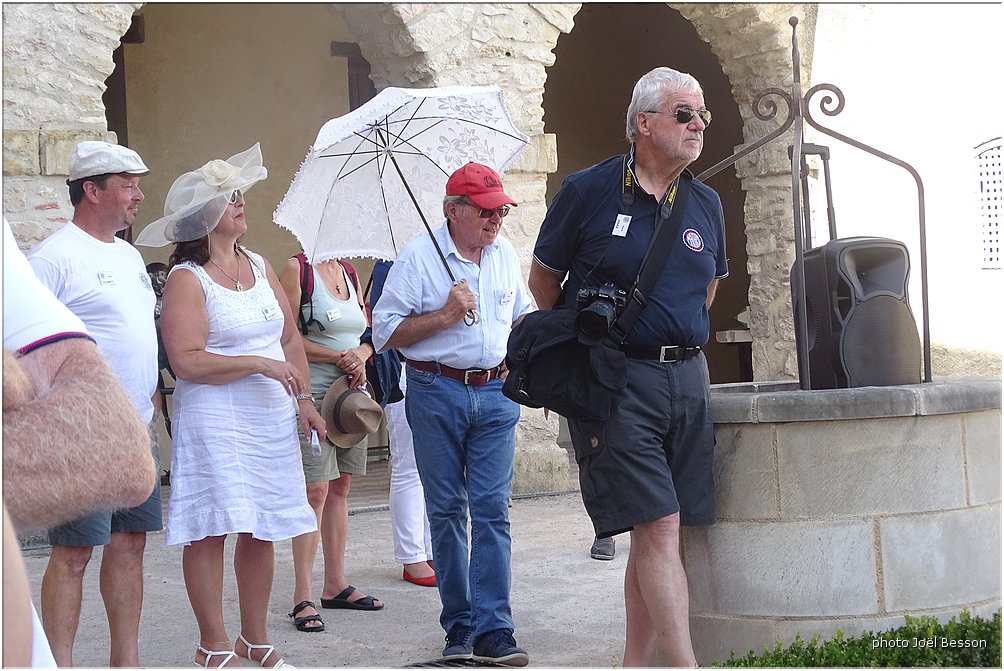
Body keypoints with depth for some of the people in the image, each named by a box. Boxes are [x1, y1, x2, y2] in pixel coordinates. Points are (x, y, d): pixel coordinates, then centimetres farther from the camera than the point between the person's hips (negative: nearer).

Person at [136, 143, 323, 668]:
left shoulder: (258, 266, 13)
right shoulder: (187, 279, -9)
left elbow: (290, 338, 19)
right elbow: (187, 361, -18)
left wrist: (303, 399, 13)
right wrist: (262, 364, -18)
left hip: (271, 421, 7)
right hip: (215, 421, -6)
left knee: (262, 530, 9)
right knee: (212, 530, -5)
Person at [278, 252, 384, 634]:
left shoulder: (349, 273, 15)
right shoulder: (297, 269, -6)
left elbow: (368, 335, 17)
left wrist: (360, 356, -6)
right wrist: (338, 357, -14)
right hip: (313, 394, -7)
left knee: (340, 487, 11)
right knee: (315, 489, -10)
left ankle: (336, 585, 20)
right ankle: (303, 598, -7)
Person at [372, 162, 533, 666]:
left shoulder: (504, 254, 11)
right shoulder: (418, 256, -5)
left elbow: (520, 314, 28)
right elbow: (385, 332, -8)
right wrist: (445, 315, -15)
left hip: (495, 393, 3)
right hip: (436, 393, -3)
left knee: (492, 510, -5)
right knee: (446, 511, 4)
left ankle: (492, 631, -7)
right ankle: (458, 626, 12)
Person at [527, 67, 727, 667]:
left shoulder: (707, 205, 11)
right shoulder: (587, 191, -4)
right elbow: (544, 280, 7)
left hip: (687, 377, 5)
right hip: (615, 382, -5)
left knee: (656, 535, 7)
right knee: (658, 526, -13)